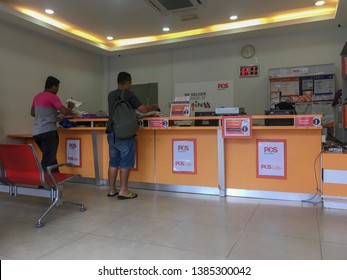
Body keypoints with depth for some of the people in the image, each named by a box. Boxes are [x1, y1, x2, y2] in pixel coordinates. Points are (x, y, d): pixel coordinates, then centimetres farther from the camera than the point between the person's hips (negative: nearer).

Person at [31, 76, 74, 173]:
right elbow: (65, 111, -15)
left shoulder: (37, 96, 15)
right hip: (48, 131, -9)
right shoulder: (52, 97, -9)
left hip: (36, 132, 9)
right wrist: (70, 107, 6)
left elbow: (33, 113, 26)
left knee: (49, 157, 17)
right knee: (49, 160, -4)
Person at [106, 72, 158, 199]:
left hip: (111, 132, 7)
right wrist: (154, 107, 6)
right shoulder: (128, 95, -9)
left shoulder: (111, 95, 12)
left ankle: (112, 190, 17)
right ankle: (123, 191, 3)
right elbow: (143, 109, -12)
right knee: (125, 162, 0)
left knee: (113, 161, 11)